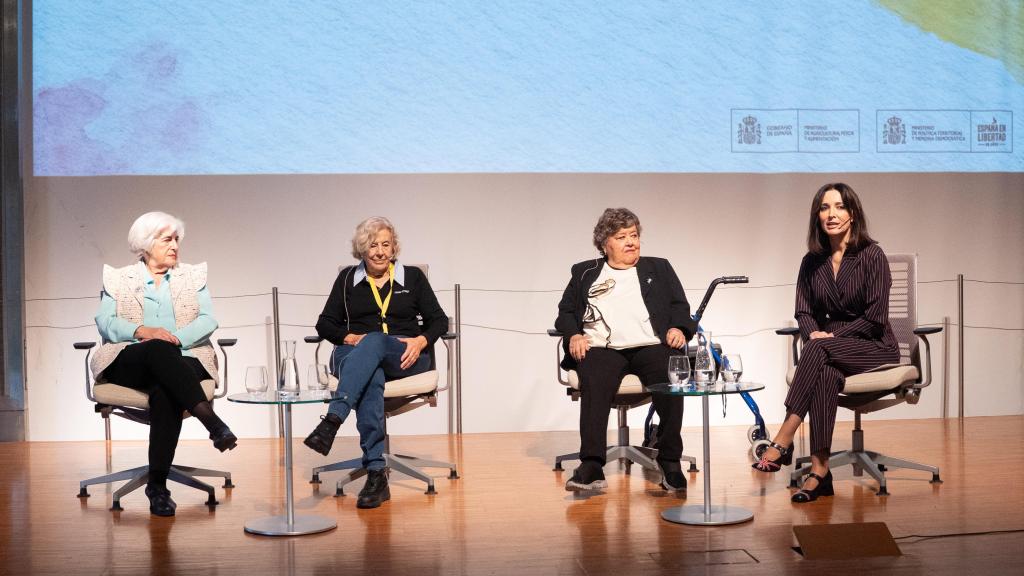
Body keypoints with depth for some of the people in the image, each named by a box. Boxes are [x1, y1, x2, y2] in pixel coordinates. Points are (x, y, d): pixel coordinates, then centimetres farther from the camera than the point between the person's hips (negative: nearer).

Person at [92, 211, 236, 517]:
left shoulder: (193, 276, 19)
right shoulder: (118, 279, 18)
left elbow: (208, 320, 5)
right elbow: (105, 322, 4)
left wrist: (176, 338, -13)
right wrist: (142, 332, -15)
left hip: (182, 360, 1)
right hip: (129, 363, 0)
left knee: (164, 391, -35)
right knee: (159, 350, -37)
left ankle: (158, 483, -34)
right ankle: (209, 417, -51)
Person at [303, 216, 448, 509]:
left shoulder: (412, 276, 15)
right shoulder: (348, 279, 17)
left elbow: (439, 320, 11)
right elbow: (325, 323, 14)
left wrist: (421, 340, -11)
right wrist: (350, 337, -7)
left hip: (404, 358, 0)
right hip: (354, 355, 1)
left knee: (374, 342, -38)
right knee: (371, 378, -39)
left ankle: (332, 420, -55)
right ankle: (376, 473, -48)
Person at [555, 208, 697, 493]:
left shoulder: (659, 269, 26)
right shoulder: (585, 273, 24)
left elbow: (681, 307, 19)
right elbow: (565, 312, 20)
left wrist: (678, 329, -3)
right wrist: (574, 335, -1)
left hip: (651, 345, 1)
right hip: (601, 348, 0)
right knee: (593, 383, -34)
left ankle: (670, 462, -25)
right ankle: (591, 467, -38)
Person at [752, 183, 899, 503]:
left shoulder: (872, 255, -7)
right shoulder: (812, 261, 9)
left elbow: (875, 317, -11)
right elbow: (804, 311, 11)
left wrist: (830, 337, -16)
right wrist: (813, 332, -11)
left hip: (874, 347, -3)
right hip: (831, 351, 3)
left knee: (818, 350, -34)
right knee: (827, 374, -34)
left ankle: (784, 440, -37)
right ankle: (820, 471, -39)